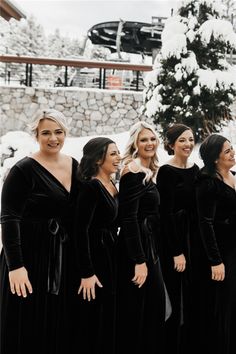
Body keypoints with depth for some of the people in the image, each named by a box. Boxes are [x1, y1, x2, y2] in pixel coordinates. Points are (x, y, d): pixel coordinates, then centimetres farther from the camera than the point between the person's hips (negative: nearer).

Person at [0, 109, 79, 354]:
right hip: (31, 254, -6)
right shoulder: (23, 169, -12)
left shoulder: (74, 166, 7)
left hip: (66, 256, 6)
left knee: (61, 322, 14)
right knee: (29, 327, 4)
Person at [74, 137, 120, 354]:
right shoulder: (90, 186, -18)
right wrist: (86, 273, -23)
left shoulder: (111, 184, 10)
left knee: (109, 315, 17)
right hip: (95, 256, -9)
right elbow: (81, 230, -22)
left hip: (110, 254, 9)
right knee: (95, 319, 2)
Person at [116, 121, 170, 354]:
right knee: (135, 312, 1)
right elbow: (129, 219, -21)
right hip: (135, 250, -9)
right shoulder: (133, 173, -15)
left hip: (147, 247, 9)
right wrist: (139, 261, -24)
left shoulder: (146, 173, 13)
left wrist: (147, 256, 16)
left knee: (153, 307, 16)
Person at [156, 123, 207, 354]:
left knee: (196, 298, 13)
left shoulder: (195, 170, 10)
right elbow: (165, 214, -15)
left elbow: (199, 209, 14)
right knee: (177, 300, 1)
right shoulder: (166, 172, -12)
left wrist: (203, 244, 12)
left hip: (196, 239, 7)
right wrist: (177, 252, -17)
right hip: (174, 240, -7)